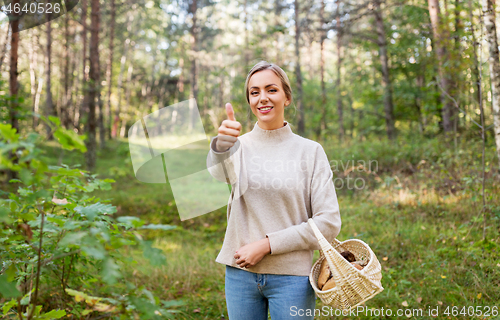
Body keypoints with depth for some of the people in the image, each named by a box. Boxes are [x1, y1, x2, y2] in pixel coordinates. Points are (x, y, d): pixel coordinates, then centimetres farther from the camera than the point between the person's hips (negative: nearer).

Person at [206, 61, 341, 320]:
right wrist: (220, 147, -43)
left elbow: (328, 223, -6)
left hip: (292, 276, -1)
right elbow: (218, 175, -21)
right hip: (240, 272, 2)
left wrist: (267, 244, -13)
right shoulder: (238, 146, 3)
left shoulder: (310, 151, -1)